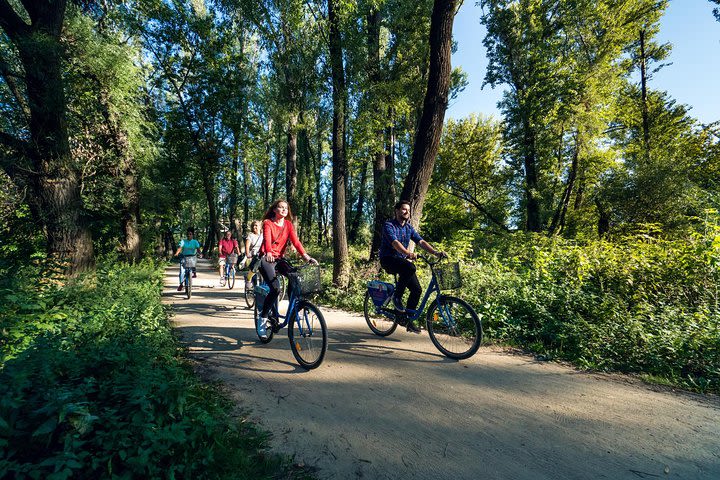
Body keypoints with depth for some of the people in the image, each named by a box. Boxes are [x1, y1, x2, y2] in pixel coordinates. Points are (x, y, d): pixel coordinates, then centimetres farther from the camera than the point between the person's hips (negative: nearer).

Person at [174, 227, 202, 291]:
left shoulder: (195, 242, 4)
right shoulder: (183, 241, 3)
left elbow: (198, 248, -9)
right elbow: (180, 247, -11)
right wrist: (177, 253, -30)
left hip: (192, 257, 1)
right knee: (182, 271, -10)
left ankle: (194, 272, -4)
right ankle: (181, 284, 2)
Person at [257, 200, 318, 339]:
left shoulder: (288, 224, 6)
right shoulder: (268, 223, -6)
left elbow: (295, 241, -6)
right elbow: (267, 239, -25)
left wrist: (306, 256, -21)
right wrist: (268, 253, -46)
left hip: (279, 259, 5)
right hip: (266, 259, -4)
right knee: (275, 288, -23)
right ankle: (262, 319, -4)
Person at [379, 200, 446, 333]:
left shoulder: (409, 227, 10)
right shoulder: (389, 225, -11)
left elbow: (421, 241, 0)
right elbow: (395, 243, -28)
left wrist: (436, 252, -16)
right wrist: (409, 254, -44)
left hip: (402, 260, 7)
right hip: (388, 259, -7)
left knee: (417, 289, -5)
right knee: (410, 267, -36)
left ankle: (408, 320, 11)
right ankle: (397, 297, -14)